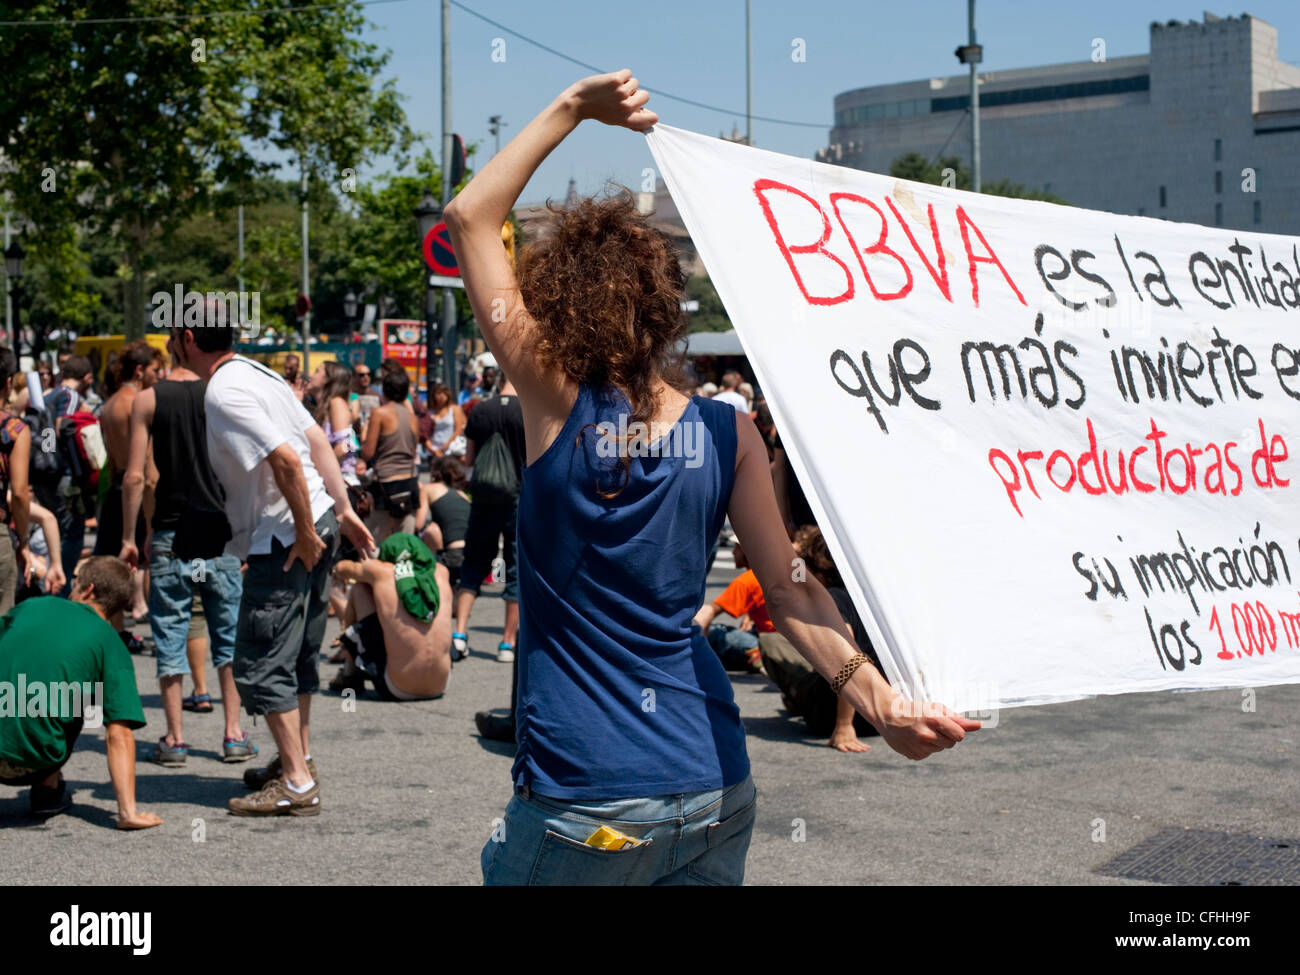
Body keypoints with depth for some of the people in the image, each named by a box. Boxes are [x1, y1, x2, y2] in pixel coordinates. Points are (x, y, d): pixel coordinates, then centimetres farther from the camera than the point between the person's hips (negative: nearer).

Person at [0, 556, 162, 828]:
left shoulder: (33, 605, 13)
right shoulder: (110, 645, 4)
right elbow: (119, 734, -4)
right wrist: (128, 811, -5)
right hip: (31, 763, -1)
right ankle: (48, 788, 18)